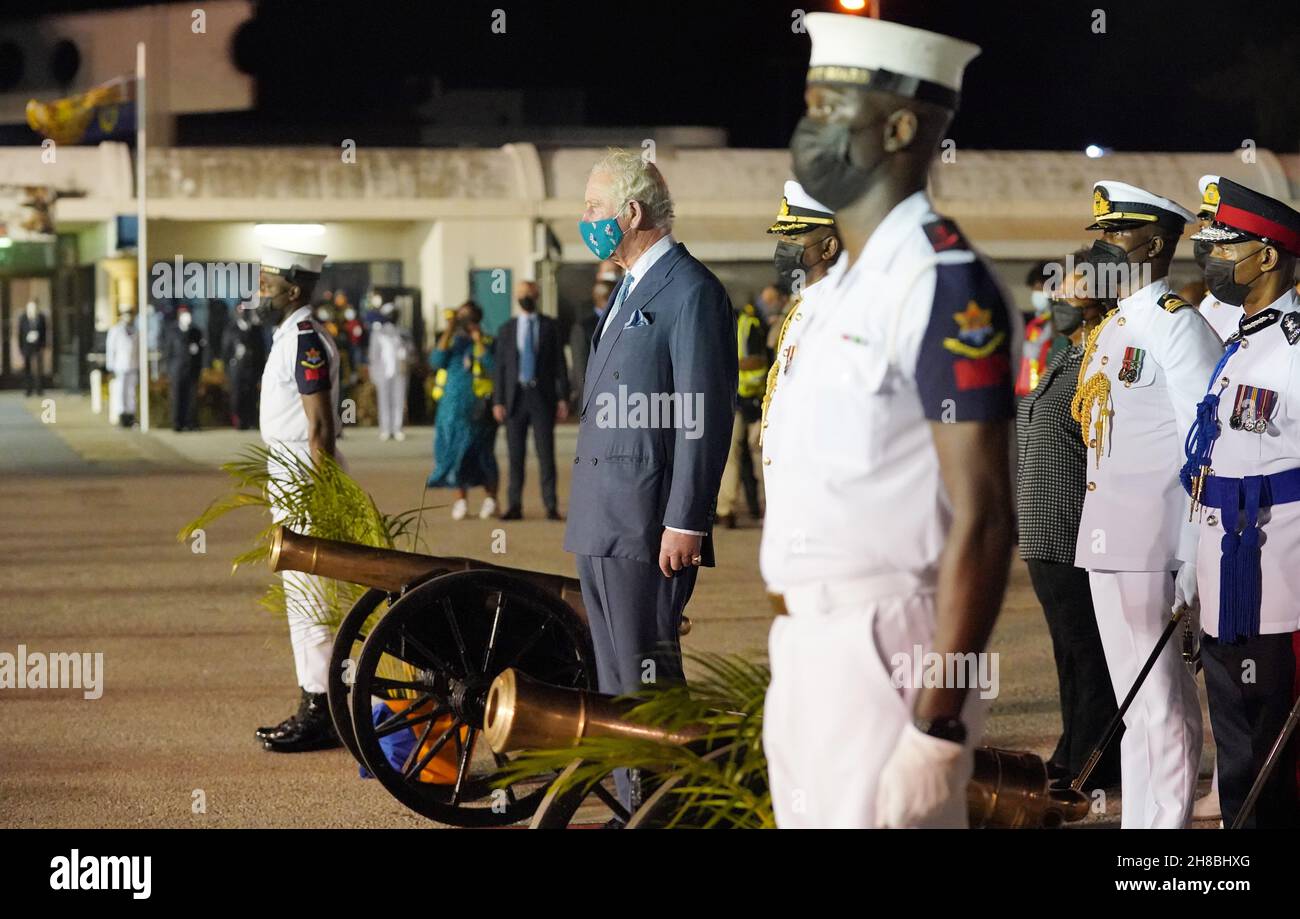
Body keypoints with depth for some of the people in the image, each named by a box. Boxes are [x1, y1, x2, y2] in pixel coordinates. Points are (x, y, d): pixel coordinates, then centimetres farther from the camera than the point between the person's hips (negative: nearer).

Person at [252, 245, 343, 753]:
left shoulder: (305, 341, -16)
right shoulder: (288, 336, 15)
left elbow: (321, 428, -20)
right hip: (288, 480, 11)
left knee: (308, 601, -8)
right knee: (300, 600, 14)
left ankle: (320, 715, -4)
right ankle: (313, 709, 20)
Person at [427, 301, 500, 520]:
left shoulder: (487, 343, 5)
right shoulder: (451, 342, 15)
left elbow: (494, 369, -11)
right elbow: (436, 362, -2)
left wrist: (479, 342, -12)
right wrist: (448, 332, -6)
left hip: (476, 409, -4)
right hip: (451, 408, 4)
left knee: (480, 452, -7)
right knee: (453, 451, 1)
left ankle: (490, 499, 0)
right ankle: (461, 500, 8)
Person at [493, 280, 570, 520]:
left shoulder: (550, 326, 5)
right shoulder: (506, 329, 10)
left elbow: (560, 363, 3)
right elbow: (500, 367, 8)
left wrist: (563, 398, -4)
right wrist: (497, 401, 0)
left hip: (542, 396, -2)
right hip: (515, 396, 2)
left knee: (546, 453, -5)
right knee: (515, 454, 2)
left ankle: (551, 506, -3)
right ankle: (514, 506, 6)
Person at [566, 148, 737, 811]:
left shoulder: (691, 291, -10)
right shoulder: (630, 290, 20)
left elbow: (705, 416, -15)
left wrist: (685, 524, -19)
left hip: (646, 528, -10)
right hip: (600, 527, 10)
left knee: (648, 680, -8)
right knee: (616, 683, 12)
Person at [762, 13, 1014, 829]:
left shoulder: (941, 284, -15)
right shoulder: (839, 287, 14)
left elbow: (983, 519, -20)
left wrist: (939, 726, -23)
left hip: (887, 655, -9)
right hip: (809, 650, 9)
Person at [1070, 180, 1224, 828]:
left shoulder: (1176, 324, -11)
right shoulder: (1112, 327, 16)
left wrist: (1196, 565, -18)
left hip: (1153, 548, -9)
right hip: (1108, 544, 9)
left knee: (1159, 707, -4)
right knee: (1136, 704, 14)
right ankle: (1138, 822, 20)